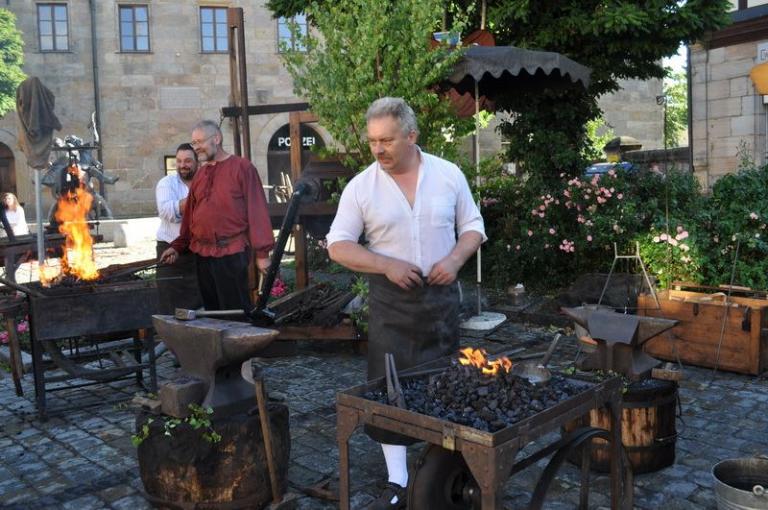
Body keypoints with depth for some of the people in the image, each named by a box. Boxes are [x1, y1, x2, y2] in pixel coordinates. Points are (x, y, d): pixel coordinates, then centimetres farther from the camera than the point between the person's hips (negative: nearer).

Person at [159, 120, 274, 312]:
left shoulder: (241, 167, -5)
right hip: (203, 253, 7)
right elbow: (190, 214, 20)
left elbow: (257, 210, -9)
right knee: (211, 309, 14)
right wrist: (178, 246, 16)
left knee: (235, 311, -2)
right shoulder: (201, 173, 16)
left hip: (231, 253, -7)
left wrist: (262, 252, -12)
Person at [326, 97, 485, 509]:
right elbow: (338, 246, -5)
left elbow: (472, 226, 7)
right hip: (390, 301, -1)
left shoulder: (448, 175, -1)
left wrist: (455, 258, -13)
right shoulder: (360, 187, -5)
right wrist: (386, 265, -18)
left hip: (440, 295, 1)